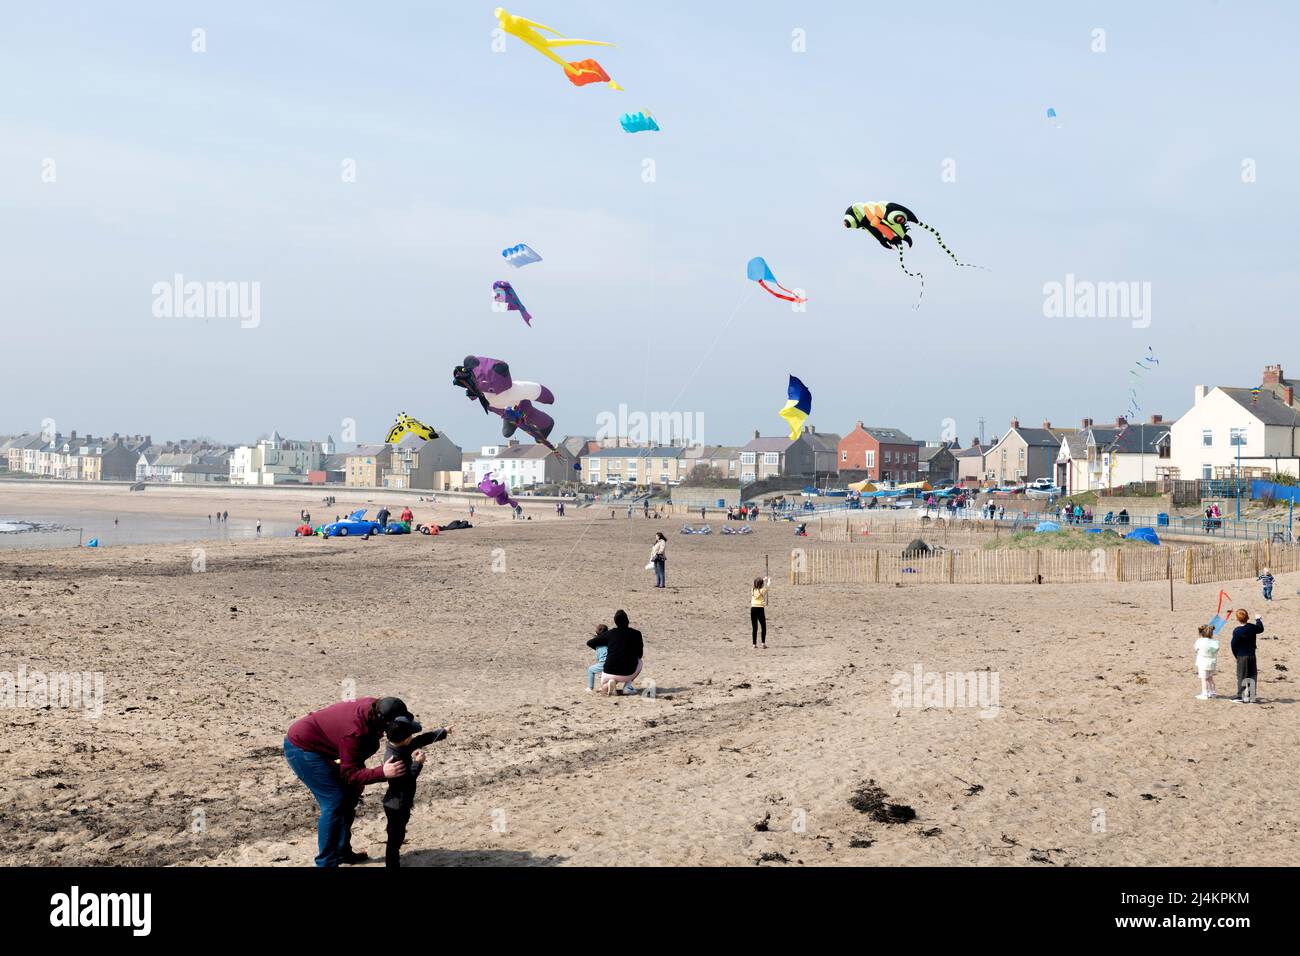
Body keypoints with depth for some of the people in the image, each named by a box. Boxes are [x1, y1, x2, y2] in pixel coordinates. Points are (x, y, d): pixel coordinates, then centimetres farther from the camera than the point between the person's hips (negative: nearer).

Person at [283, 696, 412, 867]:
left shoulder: (374, 706, -11)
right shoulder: (354, 732, -36)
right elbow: (349, 774, -28)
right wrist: (382, 773, -40)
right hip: (301, 748, -9)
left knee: (348, 797, 13)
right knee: (334, 801, -14)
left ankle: (342, 852, 25)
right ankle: (326, 863, -9)